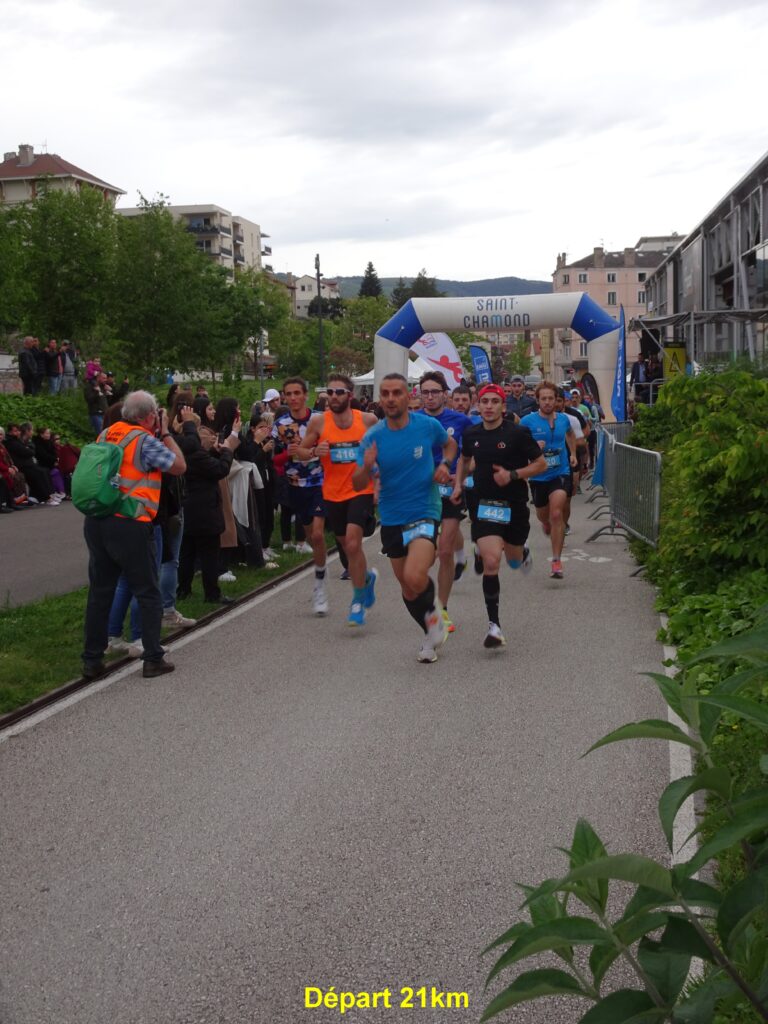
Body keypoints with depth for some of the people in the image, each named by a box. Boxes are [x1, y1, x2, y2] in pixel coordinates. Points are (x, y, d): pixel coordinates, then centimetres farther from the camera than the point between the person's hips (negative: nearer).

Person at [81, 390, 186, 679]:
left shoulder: (105, 435, 11)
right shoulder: (145, 440, -9)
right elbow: (179, 466, -1)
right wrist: (165, 433, 7)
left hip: (96, 522, 6)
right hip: (129, 525, -6)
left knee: (99, 592, 12)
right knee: (148, 593, 5)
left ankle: (92, 659, 15)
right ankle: (153, 658, 7)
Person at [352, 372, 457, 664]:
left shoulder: (428, 425, -7)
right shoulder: (373, 437, -5)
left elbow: (450, 444, 16)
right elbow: (358, 485, -5)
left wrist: (445, 464, -5)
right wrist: (367, 467, -27)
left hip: (424, 513, -3)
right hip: (391, 519, 3)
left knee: (414, 577, -26)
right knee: (407, 588, 14)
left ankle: (434, 610, 7)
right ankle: (433, 634, 37)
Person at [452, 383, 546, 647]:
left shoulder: (517, 433, -11)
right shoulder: (472, 434, 1)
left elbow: (541, 464, -5)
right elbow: (465, 459, 23)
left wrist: (512, 475, -18)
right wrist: (459, 484, 8)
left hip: (514, 505, -1)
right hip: (484, 505, 1)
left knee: (514, 561, 18)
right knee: (490, 562, -15)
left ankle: (522, 553, 60)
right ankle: (494, 625, -9)